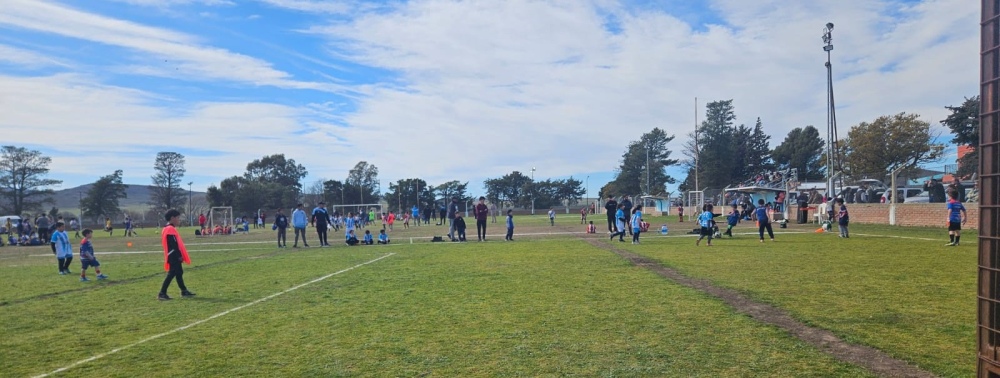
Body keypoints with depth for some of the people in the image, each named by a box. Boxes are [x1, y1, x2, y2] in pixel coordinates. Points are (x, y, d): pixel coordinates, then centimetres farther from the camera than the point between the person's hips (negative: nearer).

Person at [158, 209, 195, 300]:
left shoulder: (168, 229, 16)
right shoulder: (170, 229, -16)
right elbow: (174, 245, -21)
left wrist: (179, 255, 18)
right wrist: (179, 255, -20)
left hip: (174, 257, 11)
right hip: (174, 257, -11)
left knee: (179, 273, 14)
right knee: (171, 274, -8)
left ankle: (184, 291, 21)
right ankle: (162, 293, -7)